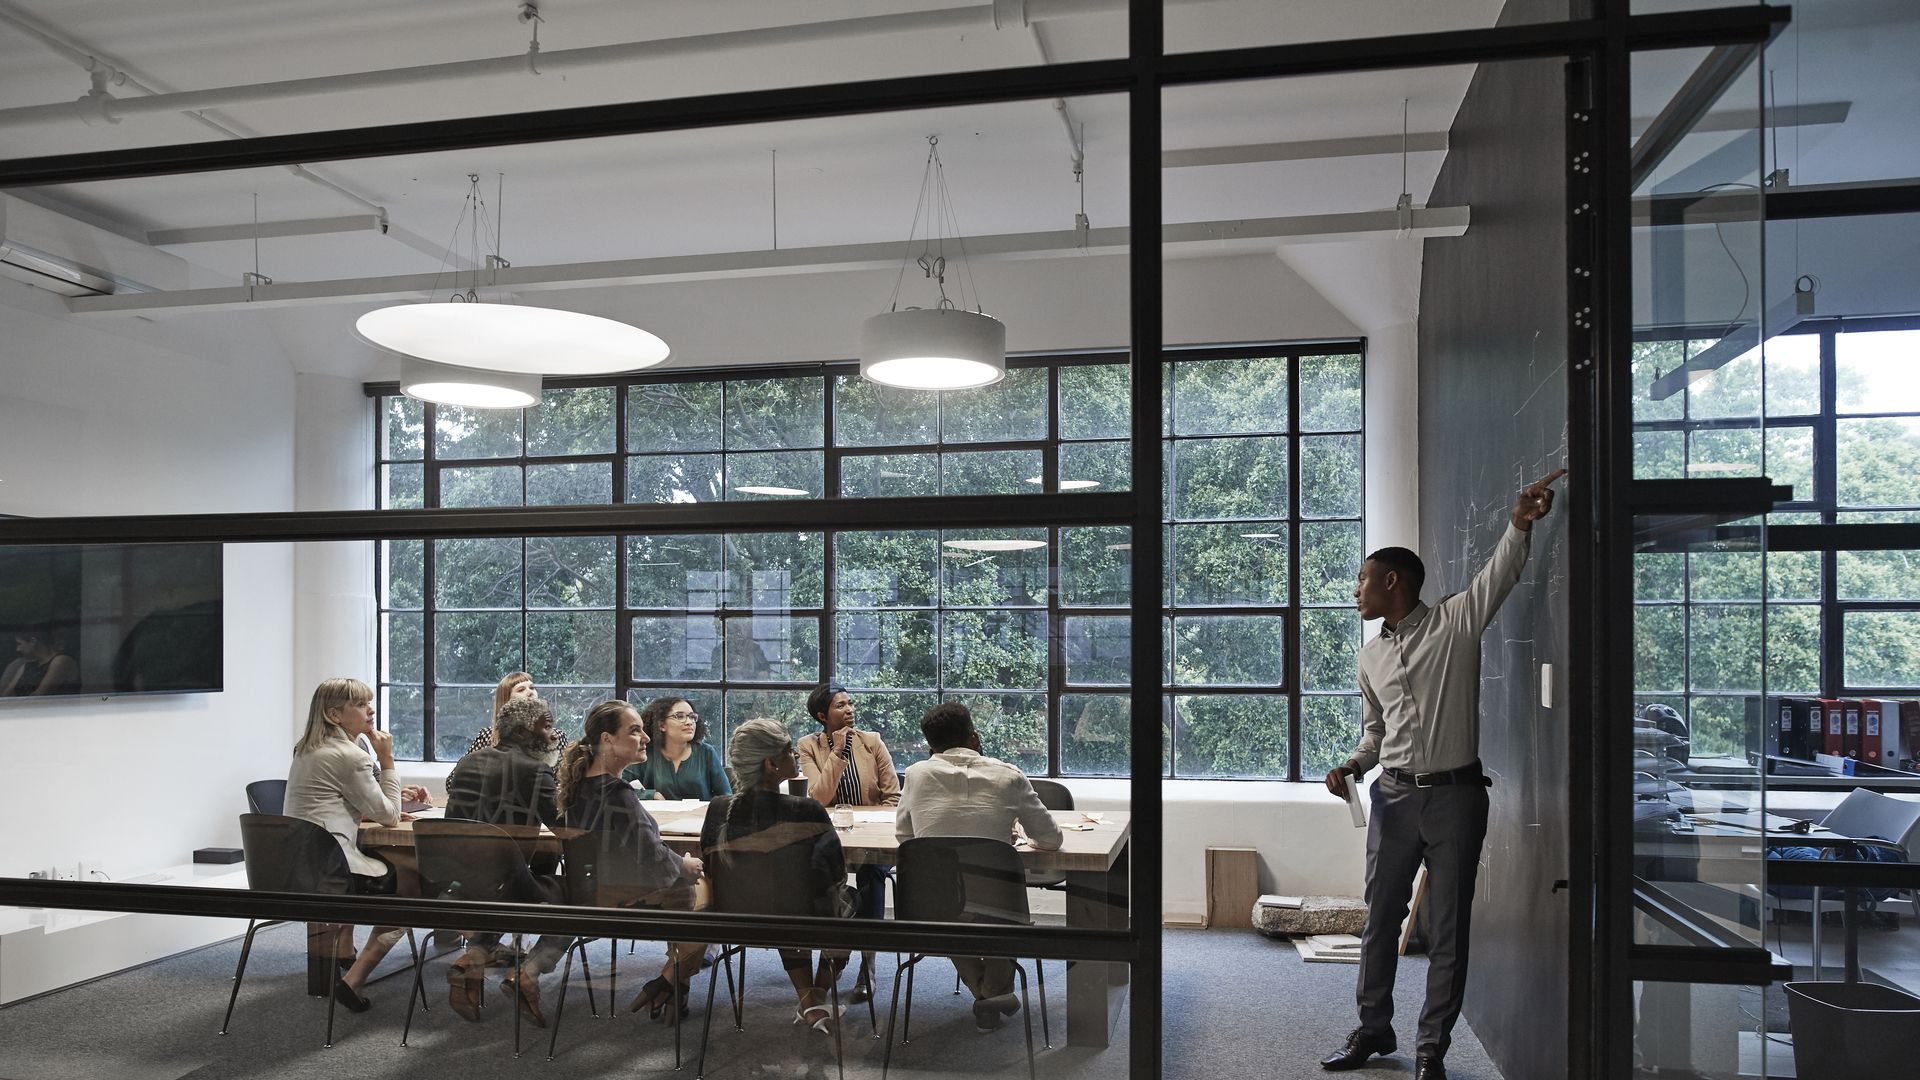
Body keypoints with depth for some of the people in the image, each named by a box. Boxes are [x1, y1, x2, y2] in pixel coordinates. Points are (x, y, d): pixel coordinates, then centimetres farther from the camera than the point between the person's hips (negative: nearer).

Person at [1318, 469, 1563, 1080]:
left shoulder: (1455, 624, -2)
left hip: (1455, 796, -4)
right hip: (1394, 796, 5)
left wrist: (1520, 525, -34)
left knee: (1448, 929, 3)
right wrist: (1354, 766, 2)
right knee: (1381, 919, 10)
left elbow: (1499, 576, -17)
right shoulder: (1370, 657, 13)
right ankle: (1374, 1030, 25)